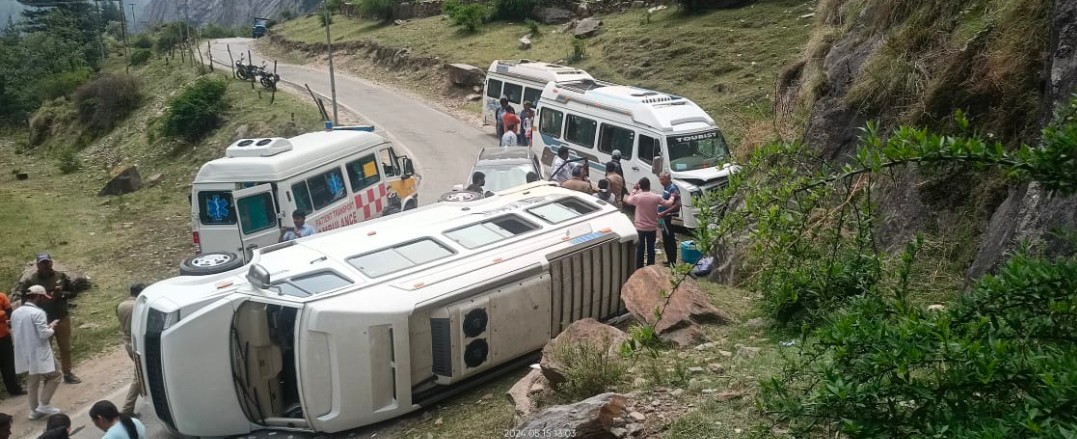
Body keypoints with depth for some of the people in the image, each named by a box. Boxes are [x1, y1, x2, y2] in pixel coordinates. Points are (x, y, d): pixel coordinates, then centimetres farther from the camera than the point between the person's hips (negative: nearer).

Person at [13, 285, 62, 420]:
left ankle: (34, 410, 21)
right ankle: (43, 405, 2)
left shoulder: (15, 313, 7)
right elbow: (44, 334, -21)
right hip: (39, 354, -8)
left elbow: (15, 331, 17)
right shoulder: (37, 313, -19)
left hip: (25, 354, 8)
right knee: (55, 376, 6)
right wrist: (52, 328, 0)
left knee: (32, 382, 17)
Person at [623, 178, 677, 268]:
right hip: (652, 228, 1)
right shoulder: (656, 197, -11)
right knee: (650, 249, 12)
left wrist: (634, 190, 17)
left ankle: (639, 269, 15)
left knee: (640, 249, 10)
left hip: (640, 227, -1)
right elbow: (668, 204, 4)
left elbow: (628, 200, 8)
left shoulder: (637, 197, -14)